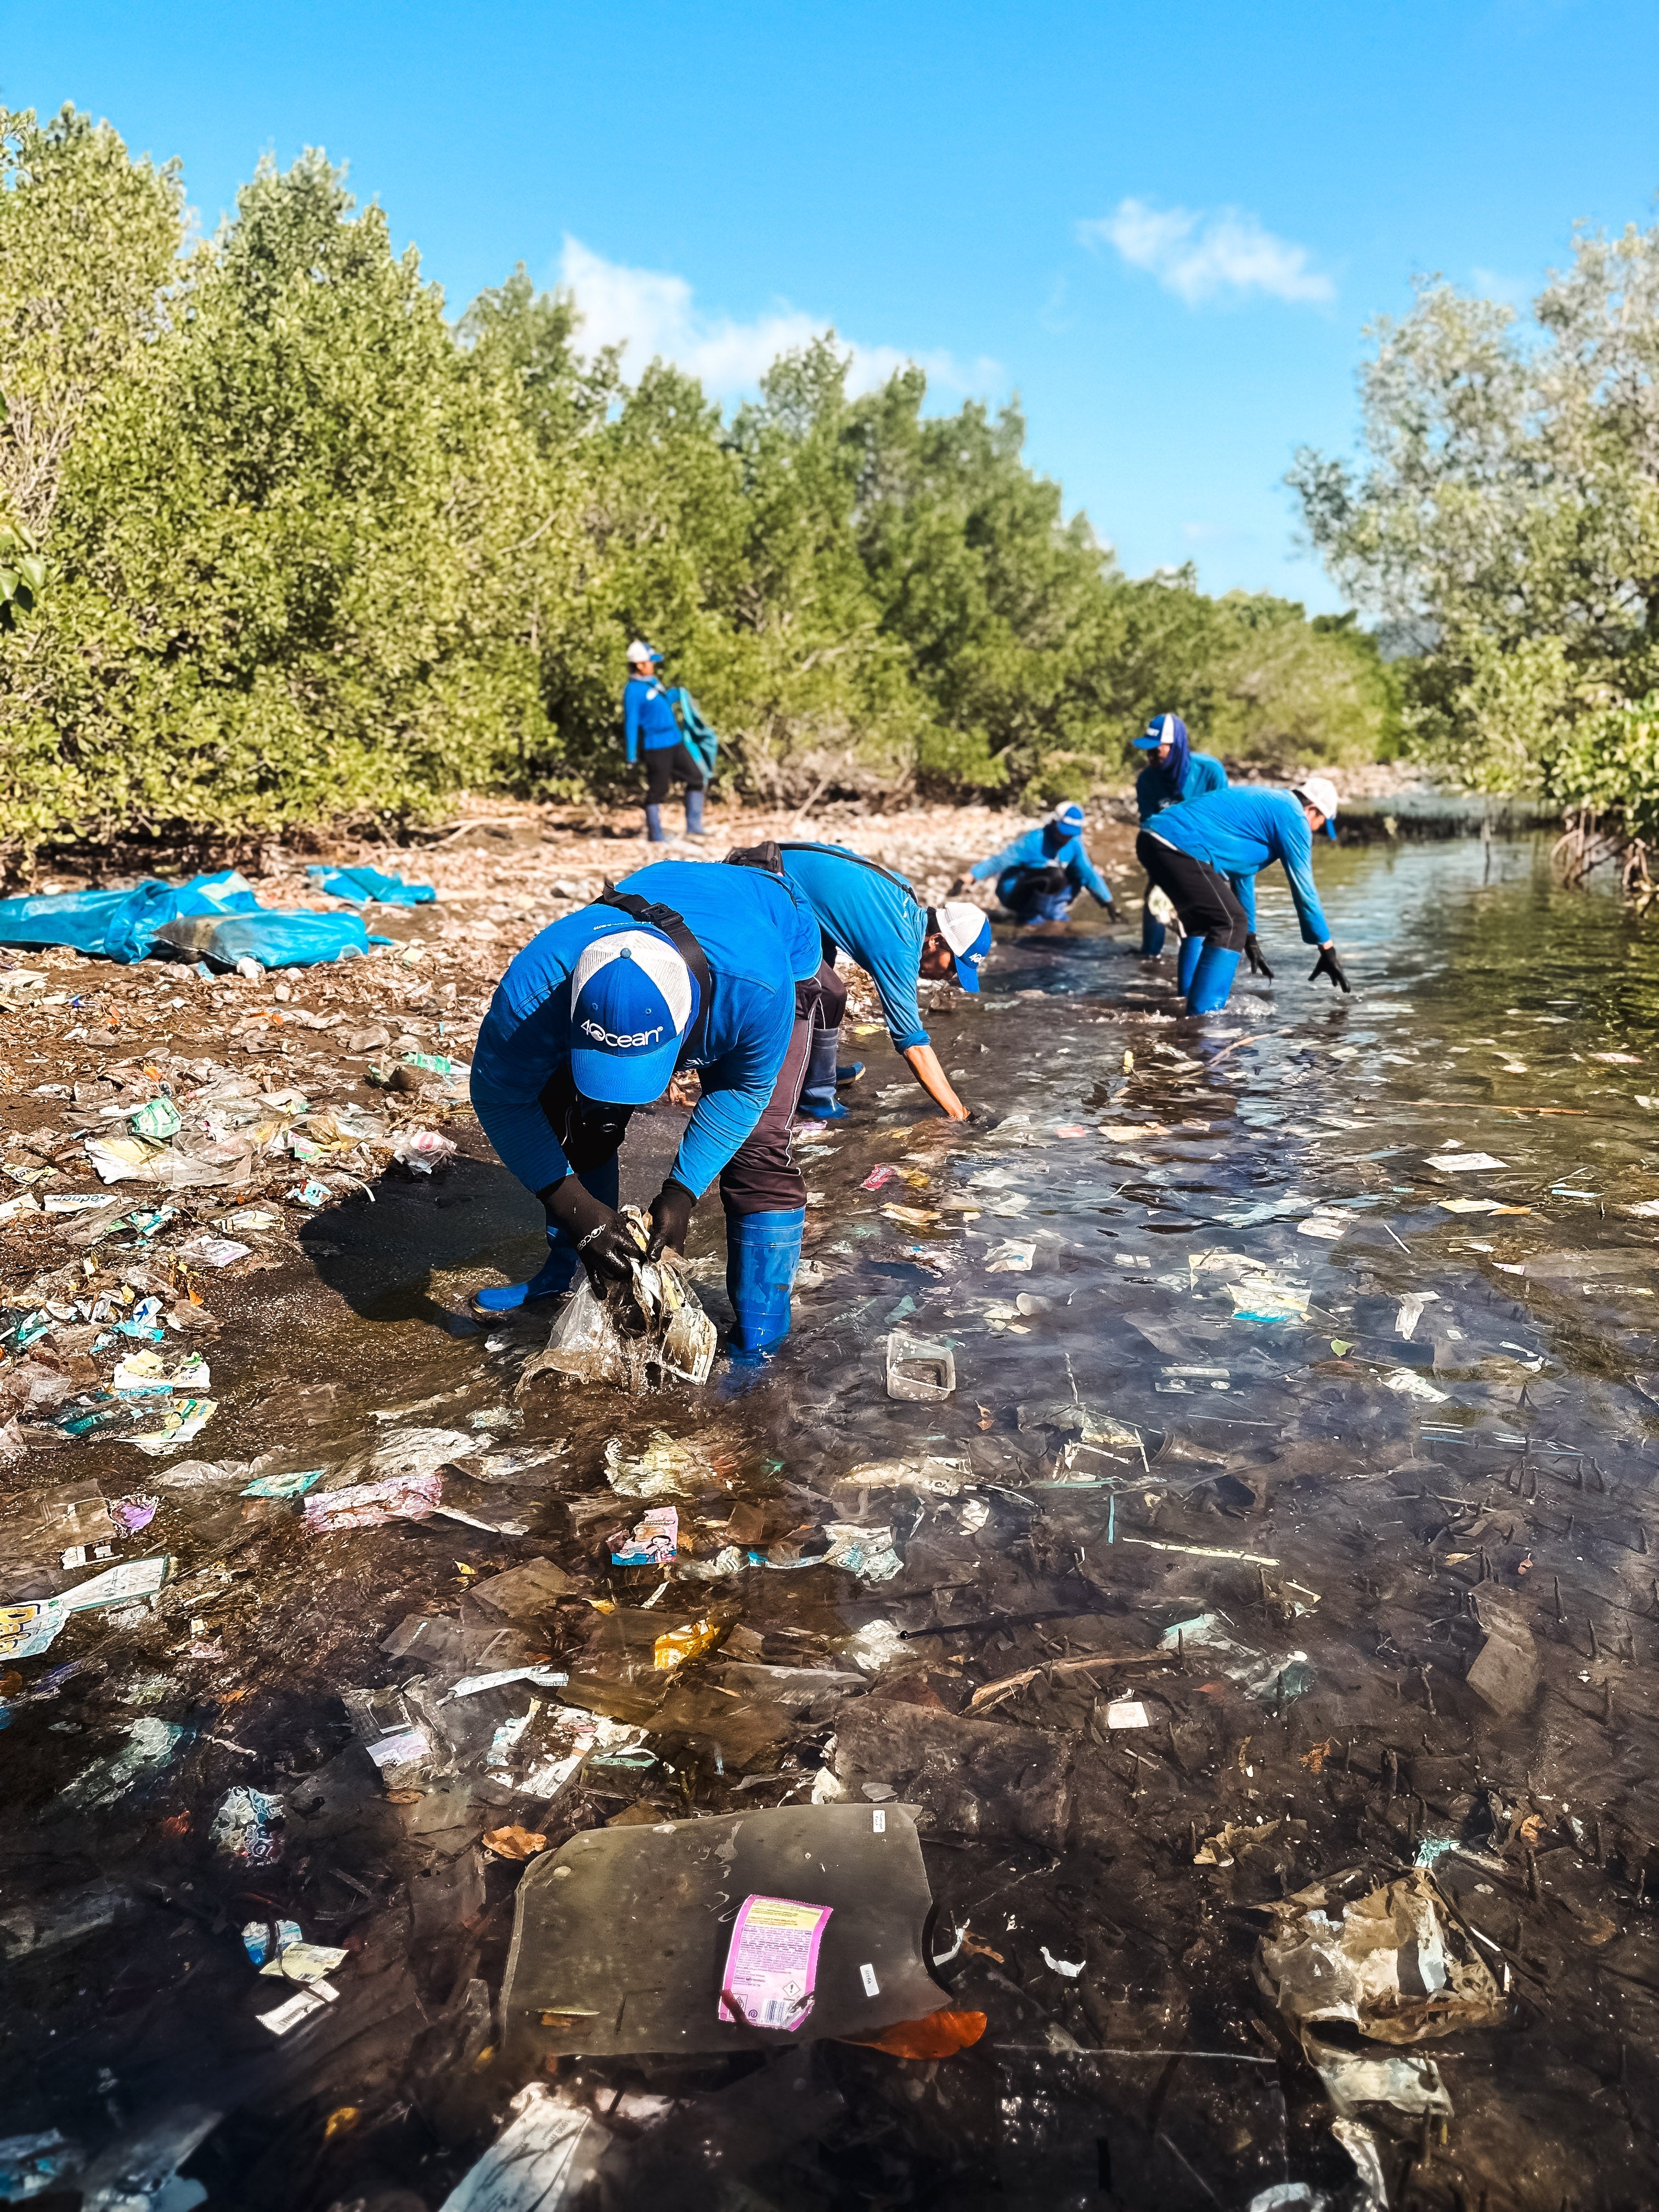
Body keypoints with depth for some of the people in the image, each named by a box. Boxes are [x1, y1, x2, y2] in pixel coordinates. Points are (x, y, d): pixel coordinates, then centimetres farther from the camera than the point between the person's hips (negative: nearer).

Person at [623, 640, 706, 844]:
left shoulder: (653, 682, 11)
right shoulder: (633, 690, -15)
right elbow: (631, 723, -15)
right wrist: (631, 756, -15)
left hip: (675, 742, 9)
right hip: (657, 747, -9)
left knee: (697, 778, 10)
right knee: (657, 791, 0)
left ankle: (693, 827, 14)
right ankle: (656, 836, 11)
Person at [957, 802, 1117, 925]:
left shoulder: (1075, 845, -5)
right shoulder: (1035, 841, -24)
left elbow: (1088, 873, 3)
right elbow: (1001, 860, -28)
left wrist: (1108, 902, 1)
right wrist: (971, 877, -38)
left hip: (1037, 893, 7)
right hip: (1014, 894, -7)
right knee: (1055, 875, -32)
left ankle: (1054, 914, 5)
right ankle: (1029, 918, -16)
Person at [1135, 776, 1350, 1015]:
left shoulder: (1262, 804, 31)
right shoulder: (1293, 817, 3)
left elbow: (1242, 874, 38)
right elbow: (1303, 889, 3)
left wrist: (1250, 940, 43)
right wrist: (1328, 951, 10)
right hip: (1180, 846, -10)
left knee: (1202, 922, 23)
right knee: (1231, 924, -3)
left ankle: (1188, 1002, 22)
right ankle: (1203, 1013, -6)